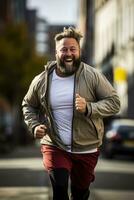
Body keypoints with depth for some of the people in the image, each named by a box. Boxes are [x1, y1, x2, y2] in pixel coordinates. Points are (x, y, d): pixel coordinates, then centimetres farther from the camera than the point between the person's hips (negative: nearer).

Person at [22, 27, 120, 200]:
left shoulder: (93, 76, -8)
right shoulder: (41, 81, -2)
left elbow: (114, 102, -8)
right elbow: (28, 105, 15)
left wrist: (88, 108, -25)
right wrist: (34, 125, -4)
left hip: (87, 150, 1)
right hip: (54, 147, 0)